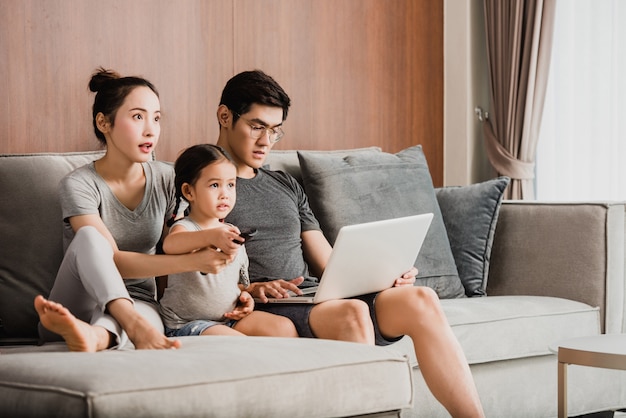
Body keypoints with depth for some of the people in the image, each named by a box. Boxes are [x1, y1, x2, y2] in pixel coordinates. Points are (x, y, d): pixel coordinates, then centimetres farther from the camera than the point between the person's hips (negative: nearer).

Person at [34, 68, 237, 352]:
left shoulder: (165, 179, 4)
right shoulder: (79, 184, -12)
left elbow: (177, 248, 11)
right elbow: (111, 259, -21)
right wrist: (193, 261, -31)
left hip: (137, 304, 3)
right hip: (79, 304, -3)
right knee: (89, 237, -33)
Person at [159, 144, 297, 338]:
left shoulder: (233, 233, 12)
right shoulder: (185, 228, -12)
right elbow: (169, 245, -40)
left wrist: (245, 295, 2)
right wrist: (210, 236, -56)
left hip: (229, 319, 7)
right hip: (187, 323, -7)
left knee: (285, 327, -10)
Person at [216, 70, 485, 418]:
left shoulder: (286, 185, 26)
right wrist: (249, 290, -19)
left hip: (320, 298, 6)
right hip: (261, 311, -6)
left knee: (419, 300, -20)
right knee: (352, 313, -36)